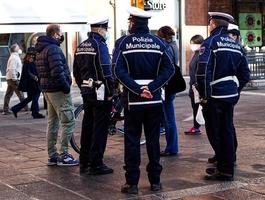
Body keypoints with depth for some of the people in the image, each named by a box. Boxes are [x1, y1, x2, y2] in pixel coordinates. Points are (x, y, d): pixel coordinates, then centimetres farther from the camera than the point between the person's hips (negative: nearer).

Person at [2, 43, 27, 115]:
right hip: (13, 79, -10)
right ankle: (26, 108, 2)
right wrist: (14, 79, -22)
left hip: (10, 79, 10)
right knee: (20, 94, -3)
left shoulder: (15, 57, 20)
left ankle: (5, 110, 7)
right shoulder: (14, 57, -13)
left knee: (8, 94, 7)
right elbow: (12, 69, -23)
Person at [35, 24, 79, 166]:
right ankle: (63, 155, -6)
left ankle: (52, 156, 17)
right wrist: (66, 87, -15)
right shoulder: (53, 49, -16)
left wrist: (45, 87, 18)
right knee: (68, 122, -6)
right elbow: (57, 72, -25)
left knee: (53, 123, 13)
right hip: (58, 90, -10)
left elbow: (39, 72, 20)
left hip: (48, 90, 10)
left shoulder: (41, 50, 16)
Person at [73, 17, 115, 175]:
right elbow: (106, 72, -19)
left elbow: (76, 72, 17)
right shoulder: (100, 45, -14)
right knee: (100, 128, -3)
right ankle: (96, 164, -1)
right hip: (100, 93, -9)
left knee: (87, 126, 14)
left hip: (87, 92, 9)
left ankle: (84, 163, 20)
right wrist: (110, 92, -13)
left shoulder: (81, 47, 13)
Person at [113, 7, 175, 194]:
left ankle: (132, 182, 5)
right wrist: (151, 88, -12)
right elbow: (169, 68, -8)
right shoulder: (159, 42, 4)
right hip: (154, 99, 2)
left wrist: (137, 90, -17)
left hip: (132, 99, -2)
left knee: (132, 140, 4)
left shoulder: (123, 42, -3)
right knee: (153, 140, 10)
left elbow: (119, 71, -15)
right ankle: (155, 180, 15)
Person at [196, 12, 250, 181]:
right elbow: (245, 74, 14)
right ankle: (227, 168, 19)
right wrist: (236, 91, 18)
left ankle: (224, 170, 5)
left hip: (214, 97, -7)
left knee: (215, 134, 2)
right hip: (231, 96, 7)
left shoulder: (210, 43, -9)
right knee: (227, 131, 13)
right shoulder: (236, 45, 12)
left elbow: (203, 71, -20)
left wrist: (204, 95, -13)